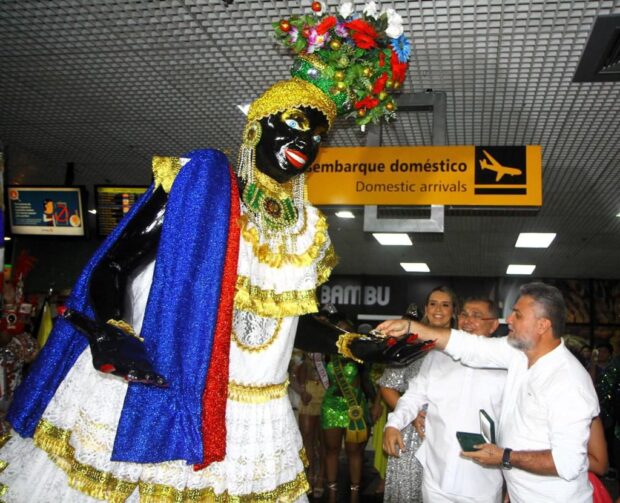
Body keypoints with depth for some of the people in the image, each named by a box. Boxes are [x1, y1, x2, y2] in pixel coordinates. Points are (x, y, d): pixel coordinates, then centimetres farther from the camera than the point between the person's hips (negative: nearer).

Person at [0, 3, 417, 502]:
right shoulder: (199, 184, -6)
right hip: (142, 399, -4)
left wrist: (352, 345, 5)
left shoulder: (309, 231, 9)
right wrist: (109, 332, -25)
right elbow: (111, 266, -8)